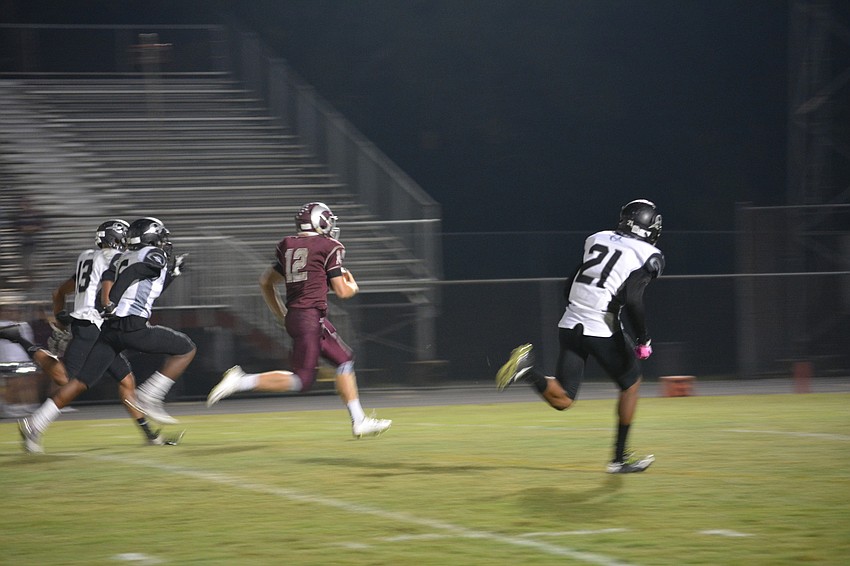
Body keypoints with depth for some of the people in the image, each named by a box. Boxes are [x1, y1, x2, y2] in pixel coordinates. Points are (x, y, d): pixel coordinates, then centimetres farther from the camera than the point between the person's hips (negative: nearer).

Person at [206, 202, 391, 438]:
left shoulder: (288, 247, 14)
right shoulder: (329, 248, -4)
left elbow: (265, 282, 18)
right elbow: (341, 291, -3)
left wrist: (281, 315, 26)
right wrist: (353, 286, 20)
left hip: (293, 317, 8)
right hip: (311, 316, -8)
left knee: (344, 359, 16)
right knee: (301, 380, -7)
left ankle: (359, 420, 17)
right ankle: (241, 382, -14)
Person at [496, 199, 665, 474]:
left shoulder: (597, 240, 15)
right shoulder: (649, 256, -3)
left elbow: (569, 287, 17)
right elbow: (632, 299, -18)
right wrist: (643, 339, -8)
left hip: (570, 325, 5)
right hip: (602, 331, -5)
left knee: (561, 399, 9)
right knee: (631, 384, 20)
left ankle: (527, 369, -18)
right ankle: (620, 457, 22)